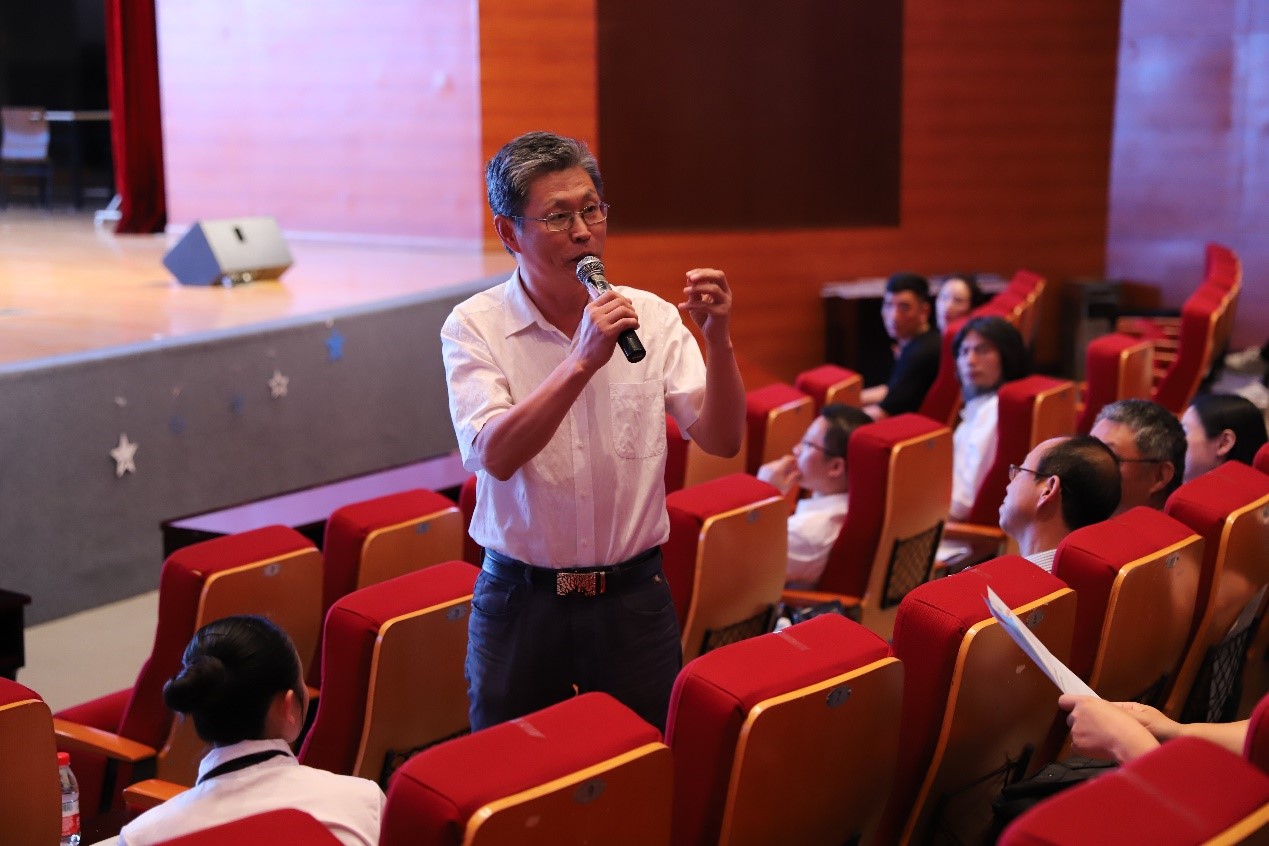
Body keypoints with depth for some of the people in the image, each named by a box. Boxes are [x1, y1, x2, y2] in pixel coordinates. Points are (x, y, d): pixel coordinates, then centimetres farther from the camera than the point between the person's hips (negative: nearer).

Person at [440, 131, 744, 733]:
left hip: (634, 598, 2)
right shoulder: (475, 326, -6)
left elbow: (722, 441, -5)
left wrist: (718, 341, -19)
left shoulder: (651, 317, 1)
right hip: (520, 600, -1)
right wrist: (582, 361, -29)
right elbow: (495, 454, -21)